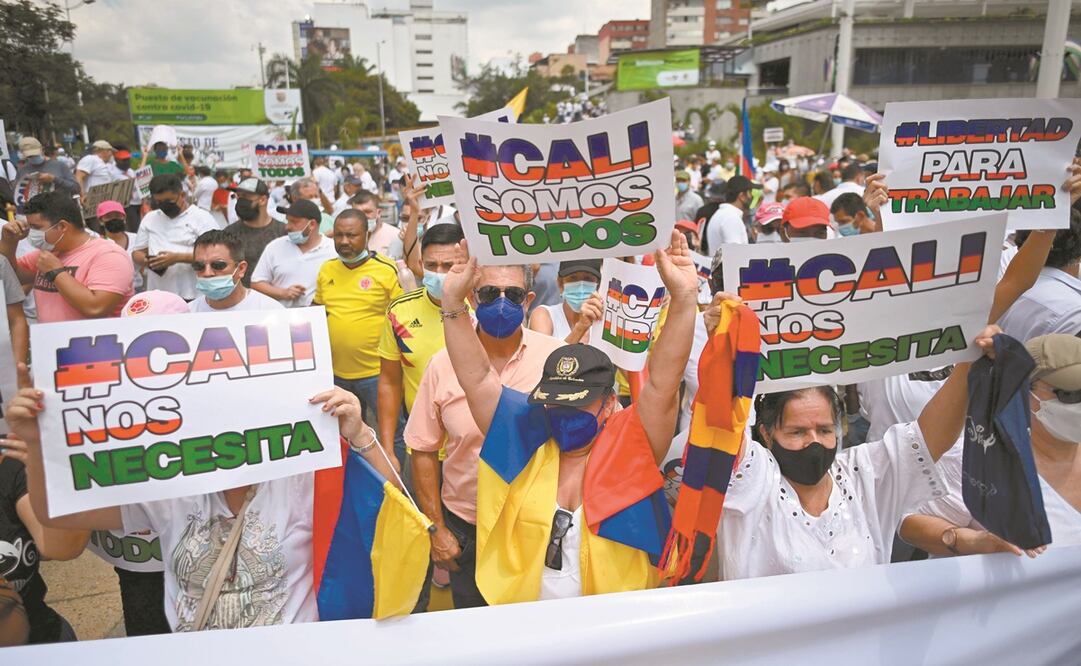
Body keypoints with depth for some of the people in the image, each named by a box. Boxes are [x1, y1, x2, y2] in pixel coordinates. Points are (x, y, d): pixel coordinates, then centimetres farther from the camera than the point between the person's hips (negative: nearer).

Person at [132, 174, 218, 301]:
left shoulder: (202, 218, -2)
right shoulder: (149, 218, 15)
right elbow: (137, 253, 18)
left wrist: (178, 258, -20)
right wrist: (146, 260, -7)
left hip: (193, 297, -4)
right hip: (156, 297, 5)